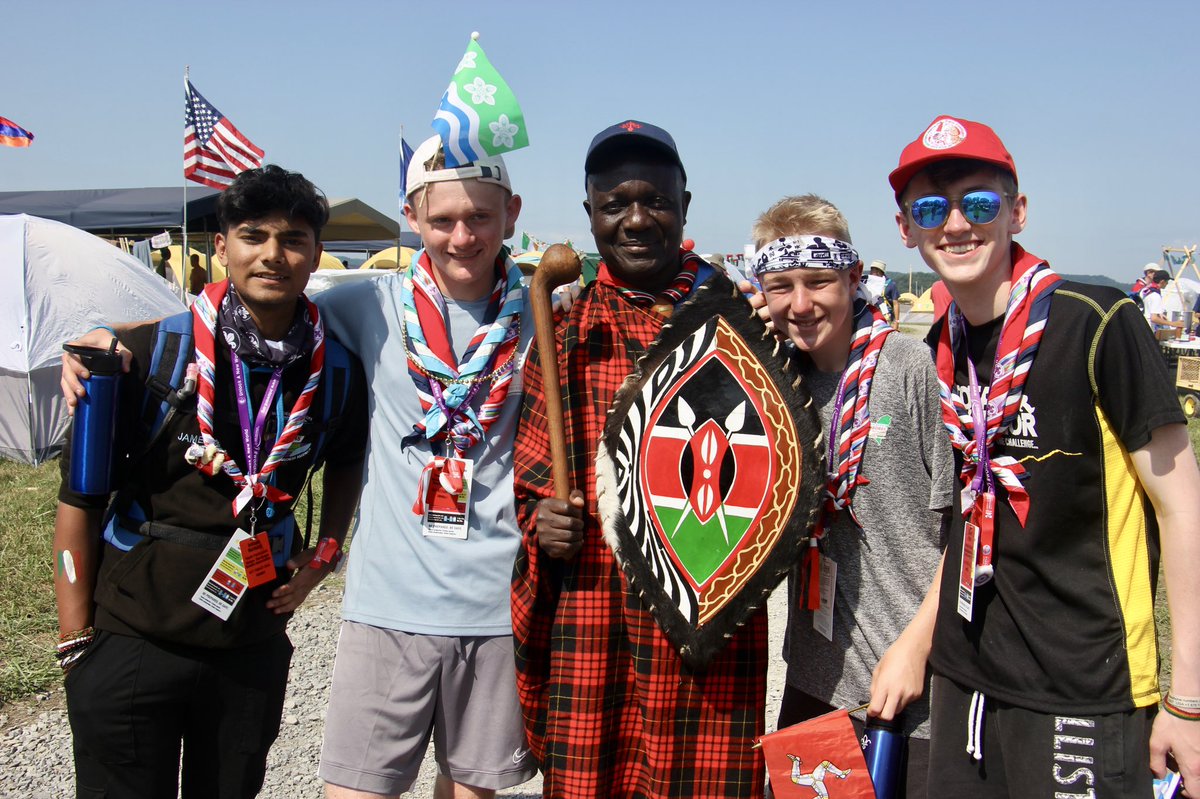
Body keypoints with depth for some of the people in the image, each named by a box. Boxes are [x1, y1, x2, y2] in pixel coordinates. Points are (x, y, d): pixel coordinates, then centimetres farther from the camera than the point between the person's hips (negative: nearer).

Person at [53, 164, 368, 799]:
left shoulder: (337, 372, -3)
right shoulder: (148, 354, -11)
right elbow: (79, 496, -5)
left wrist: (325, 554, 5)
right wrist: (75, 642, -5)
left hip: (254, 646, 3)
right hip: (129, 643, -2)